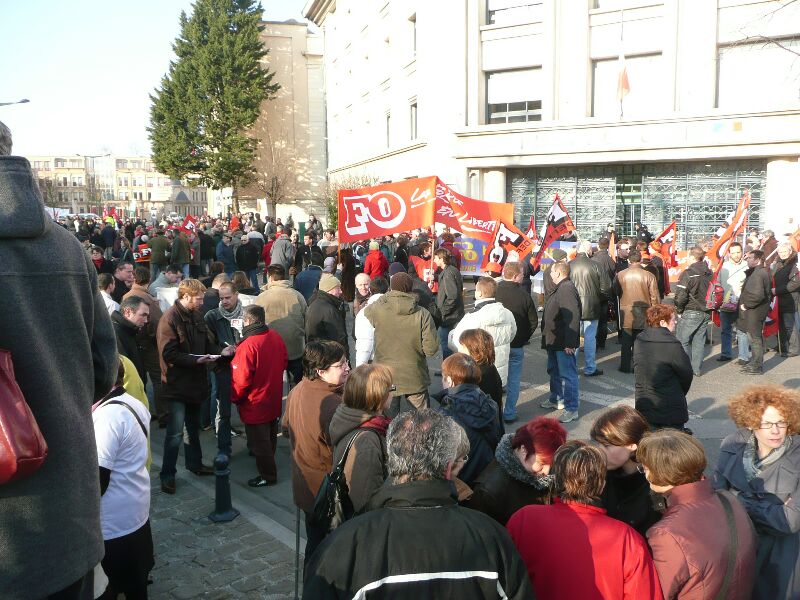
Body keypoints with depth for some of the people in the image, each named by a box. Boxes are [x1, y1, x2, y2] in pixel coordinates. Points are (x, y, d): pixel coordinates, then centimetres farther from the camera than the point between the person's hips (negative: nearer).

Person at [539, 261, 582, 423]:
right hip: (555, 341, 11)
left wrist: (569, 343, -28)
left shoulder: (567, 289, -22)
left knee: (568, 375, -4)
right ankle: (556, 399, 38)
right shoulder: (560, 288, 12)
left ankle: (571, 409, 3)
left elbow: (572, 318, -28)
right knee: (554, 371, 23)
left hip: (564, 343, -11)